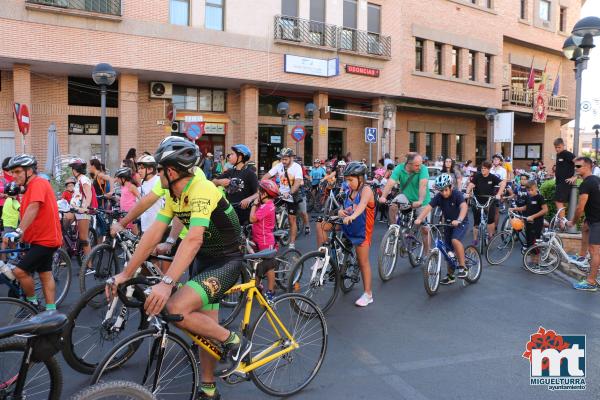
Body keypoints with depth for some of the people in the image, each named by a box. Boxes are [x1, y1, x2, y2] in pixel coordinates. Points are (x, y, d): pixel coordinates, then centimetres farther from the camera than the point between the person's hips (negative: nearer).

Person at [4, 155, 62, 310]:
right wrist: (20, 234, 7)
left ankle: (32, 303, 6)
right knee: (45, 274, 13)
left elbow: (33, 208, -31)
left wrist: (19, 231, -38)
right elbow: (27, 212, 14)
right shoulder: (31, 187, 14)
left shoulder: (38, 183, -16)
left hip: (45, 239, -10)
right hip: (41, 238, 10)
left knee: (19, 271, -13)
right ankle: (51, 311, 21)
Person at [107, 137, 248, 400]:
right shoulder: (173, 195, 3)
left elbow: (194, 239, -37)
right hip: (205, 261, 9)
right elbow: (153, 234, 0)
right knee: (204, 328, 16)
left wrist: (166, 283, -45)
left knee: (175, 310, -25)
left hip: (227, 262, -9)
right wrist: (125, 274, -5)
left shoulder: (201, 190, -25)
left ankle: (233, 342, -5)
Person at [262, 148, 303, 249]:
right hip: (280, 195, 3)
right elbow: (266, 176, -8)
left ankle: (292, 243, 12)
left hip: (292, 197, -3)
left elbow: (297, 182, -27)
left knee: (292, 220, 3)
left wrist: (289, 193, -42)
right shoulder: (279, 166, -4)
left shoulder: (297, 167, -14)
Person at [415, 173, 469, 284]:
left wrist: (459, 220, -57)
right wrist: (419, 219, -41)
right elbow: (428, 207, -24)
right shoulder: (439, 197, -12)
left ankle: (463, 267, -16)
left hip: (461, 223, -5)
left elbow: (464, 206, -39)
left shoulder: (457, 194, -23)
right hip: (448, 223, 5)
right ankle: (450, 276, 22)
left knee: (455, 240, -31)